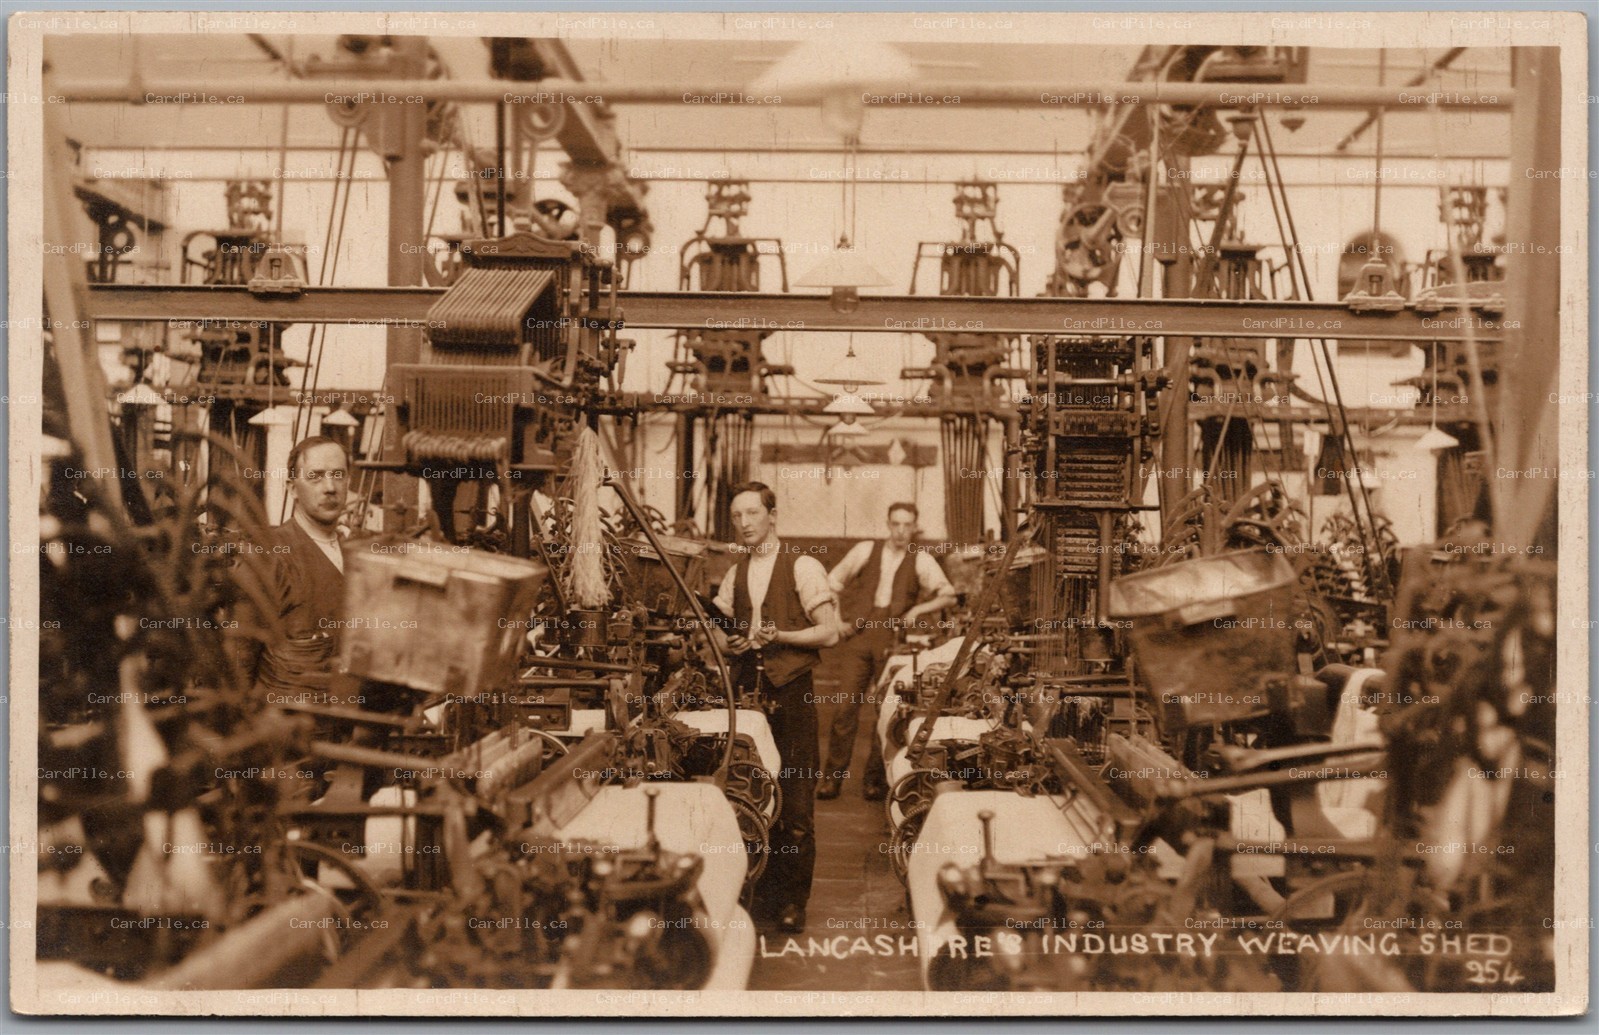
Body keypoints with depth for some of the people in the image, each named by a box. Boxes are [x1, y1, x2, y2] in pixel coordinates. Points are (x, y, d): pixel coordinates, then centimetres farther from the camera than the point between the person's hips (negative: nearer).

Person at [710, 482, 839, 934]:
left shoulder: (803, 567, -4)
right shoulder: (735, 574, 15)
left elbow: (829, 632, -8)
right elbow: (718, 625, 22)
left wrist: (780, 636, -21)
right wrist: (727, 641, -1)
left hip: (791, 692, -5)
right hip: (747, 691, 5)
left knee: (796, 803, -3)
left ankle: (793, 902, 6)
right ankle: (762, 894, 20)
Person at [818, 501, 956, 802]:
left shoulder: (921, 560, 6)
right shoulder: (866, 550, 8)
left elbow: (948, 595, 4)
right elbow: (833, 581, 16)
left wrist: (917, 610, -8)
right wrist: (837, 619, 7)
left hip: (894, 639, 0)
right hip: (858, 634, 0)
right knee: (845, 705, -5)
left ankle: (875, 778, 12)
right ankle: (833, 776, 3)